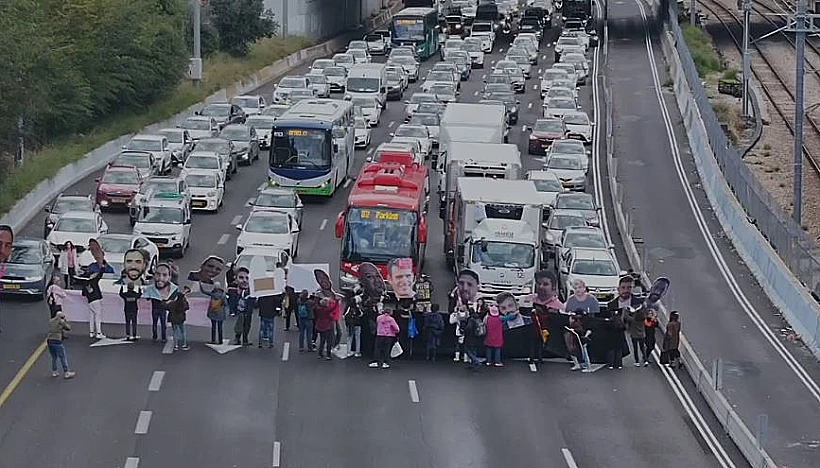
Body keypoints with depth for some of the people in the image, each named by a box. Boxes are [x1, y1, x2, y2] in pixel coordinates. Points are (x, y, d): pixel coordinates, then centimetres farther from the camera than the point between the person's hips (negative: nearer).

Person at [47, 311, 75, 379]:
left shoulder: (51, 321, 15)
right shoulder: (61, 321, -1)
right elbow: (68, 328, 10)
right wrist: (65, 321, 23)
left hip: (49, 340, 6)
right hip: (57, 341, -6)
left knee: (54, 357, 20)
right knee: (62, 357, 2)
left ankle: (54, 372, 23)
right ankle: (66, 373, 6)